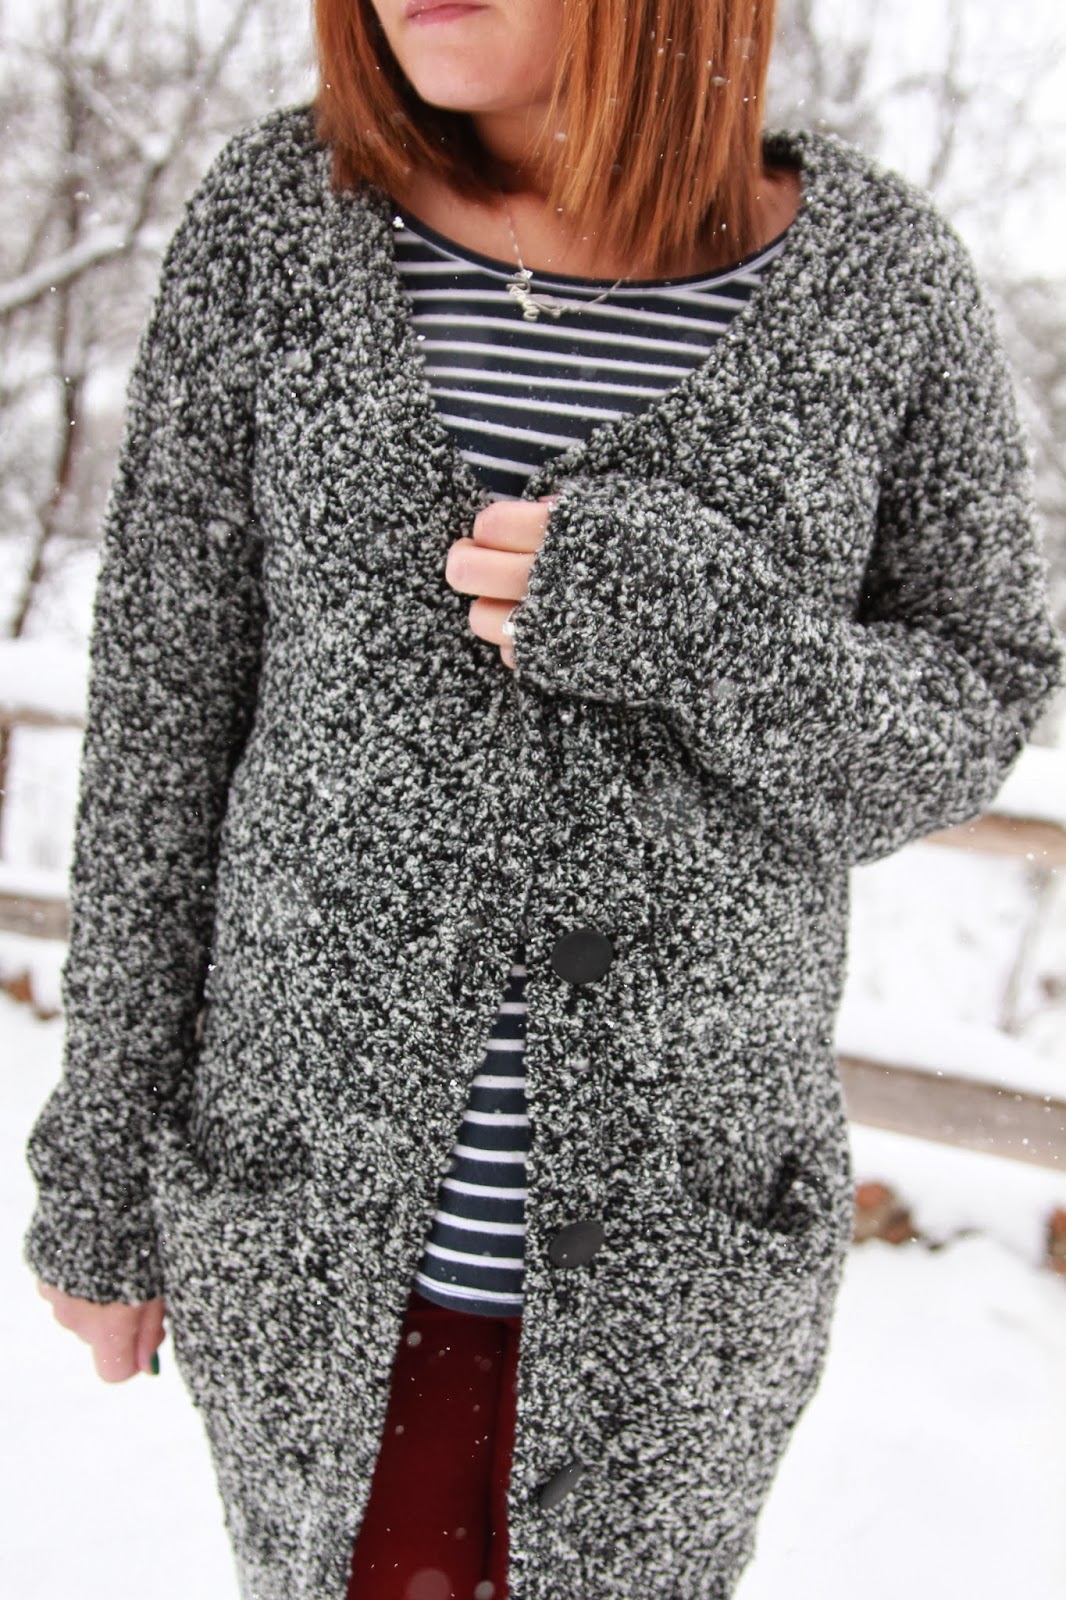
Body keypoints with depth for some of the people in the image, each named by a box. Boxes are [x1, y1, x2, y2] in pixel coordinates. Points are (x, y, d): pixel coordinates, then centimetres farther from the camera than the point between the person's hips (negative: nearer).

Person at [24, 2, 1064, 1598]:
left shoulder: (883, 271, -7)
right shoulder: (275, 217, -7)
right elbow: (166, 708, -4)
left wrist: (696, 623, -24)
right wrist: (97, 1166, 1)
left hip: (676, 1219, 0)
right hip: (322, 1182, 1)